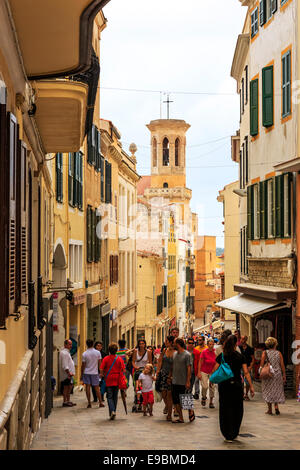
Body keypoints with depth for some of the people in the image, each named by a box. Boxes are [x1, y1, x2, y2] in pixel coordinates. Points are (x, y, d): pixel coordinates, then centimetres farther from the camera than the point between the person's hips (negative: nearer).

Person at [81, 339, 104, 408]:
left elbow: (83, 365, -4)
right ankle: (100, 402, 9)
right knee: (96, 387, 7)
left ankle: (89, 403, 1)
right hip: (95, 372, 1)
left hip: (86, 373, -1)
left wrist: (81, 375, 4)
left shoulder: (84, 354, -8)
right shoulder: (98, 352, -4)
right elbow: (99, 363, 2)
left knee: (87, 387, 3)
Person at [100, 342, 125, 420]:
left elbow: (101, 370, -8)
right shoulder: (120, 359, -1)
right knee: (115, 396, 14)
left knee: (109, 397, 2)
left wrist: (102, 375, 11)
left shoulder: (105, 359, -6)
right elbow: (123, 370, -2)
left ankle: (112, 411, -17)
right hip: (117, 381, 2)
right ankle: (114, 411, 18)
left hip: (108, 380, -2)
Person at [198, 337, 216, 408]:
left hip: (212, 372, 2)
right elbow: (200, 363, -6)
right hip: (204, 371, -2)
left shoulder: (215, 352, -6)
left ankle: (211, 402, 14)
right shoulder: (204, 352, -12)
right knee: (204, 386, -12)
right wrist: (199, 372, -8)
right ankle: (204, 397, 17)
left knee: (212, 386, 1)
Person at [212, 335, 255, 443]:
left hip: (224, 385, 0)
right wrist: (251, 386, -2)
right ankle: (234, 434, 18)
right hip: (237, 385, 0)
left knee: (225, 410, 7)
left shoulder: (221, 356, -2)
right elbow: (246, 373, -6)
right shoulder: (240, 357, -3)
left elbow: (214, 371, -3)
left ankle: (228, 435, 8)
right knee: (237, 410, 14)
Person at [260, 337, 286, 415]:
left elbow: (262, 364, -7)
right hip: (277, 374, 1)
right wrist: (284, 375, 7)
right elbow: (282, 365, 0)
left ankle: (269, 409, 8)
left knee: (268, 391, 7)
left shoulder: (265, 353, -5)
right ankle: (276, 406, 0)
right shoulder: (279, 353, -1)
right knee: (277, 391, 16)